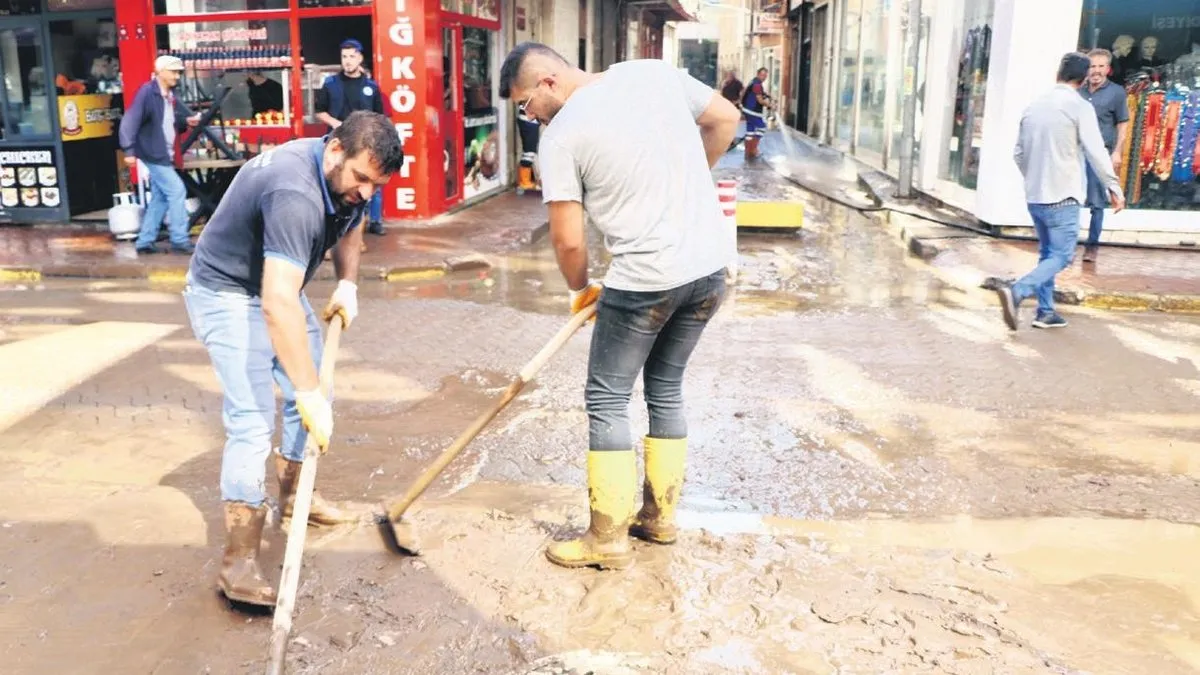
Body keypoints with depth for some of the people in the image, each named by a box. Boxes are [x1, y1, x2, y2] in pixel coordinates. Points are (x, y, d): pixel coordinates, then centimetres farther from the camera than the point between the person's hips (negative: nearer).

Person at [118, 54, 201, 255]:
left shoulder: (171, 96, 12)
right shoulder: (147, 92, -13)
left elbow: (175, 121, 20)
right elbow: (130, 121, -19)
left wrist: (188, 120, -2)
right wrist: (129, 150, -25)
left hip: (164, 154, 9)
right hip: (153, 154, -9)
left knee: (159, 198, 11)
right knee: (176, 191, -11)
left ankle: (144, 242, 18)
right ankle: (180, 240, -6)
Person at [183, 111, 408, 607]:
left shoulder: (349, 179, -9)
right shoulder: (296, 194, -37)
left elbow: (349, 227, 15)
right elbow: (278, 304, -44)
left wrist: (347, 283, -4)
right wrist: (310, 394, -43)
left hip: (277, 284, 9)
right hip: (227, 293, -9)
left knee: (312, 392, 15)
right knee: (252, 421, -17)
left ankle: (292, 491, 37)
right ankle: (239, 563, -12)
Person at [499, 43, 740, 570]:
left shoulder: (559, 137, -9)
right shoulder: (655, 72, 6)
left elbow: (568, 240, -8)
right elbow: (725, 119, 15)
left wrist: (579, 290, 12)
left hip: (647, 279, -7)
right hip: (712, 263, 7)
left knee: (606, 400, 8)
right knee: (666, 389, 20)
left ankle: (608, 538, 13)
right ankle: (659, 515, 31)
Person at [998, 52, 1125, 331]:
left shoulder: (1034, 105, 8)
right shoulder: (1080, 107, -10)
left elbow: (1019, 153, 13)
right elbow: (1096, 153, -13)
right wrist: (1114, 188, -5)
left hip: (1034, 196, 6)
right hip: (1062, 196, -6)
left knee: (1047, 253, 17)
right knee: (1061, 257, -1)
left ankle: (1045, 312, 17)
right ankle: (1017, 291, -21)